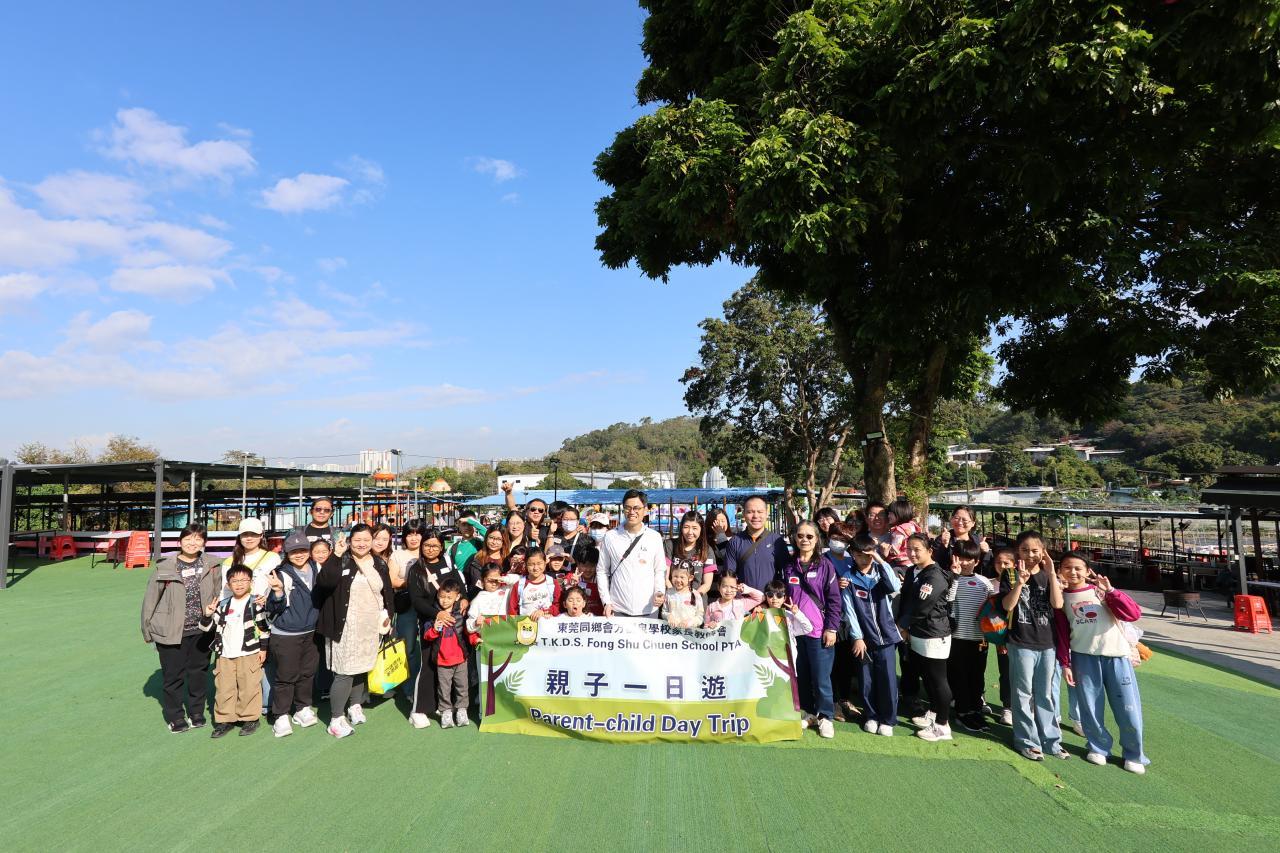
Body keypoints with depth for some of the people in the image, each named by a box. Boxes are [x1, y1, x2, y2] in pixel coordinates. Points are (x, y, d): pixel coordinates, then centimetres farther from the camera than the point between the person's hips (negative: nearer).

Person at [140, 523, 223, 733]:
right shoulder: (165, 567, -10)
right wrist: (147, 629, 3)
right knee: (173, 675, 8)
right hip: (171, 632, -2)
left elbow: (219, 596, 5)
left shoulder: (211, 566, -4)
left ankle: (196, 712, 33)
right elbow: (150, 599, -1)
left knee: (199, 672, 14)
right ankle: (175, 717, 28)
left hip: (202, 630, 2)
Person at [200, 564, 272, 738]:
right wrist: (208, 615, -9)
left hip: (249, 654, -4)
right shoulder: (222, 605, 7)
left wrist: (263, 648, -4)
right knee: (223, 688, 9)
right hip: (225, 655, 4)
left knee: (249, 688, 2)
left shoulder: (255, 604, -4)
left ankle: (250, 718, 15)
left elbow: (264, 628, -2)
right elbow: (208, 627, 10)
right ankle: (225, 719, 22)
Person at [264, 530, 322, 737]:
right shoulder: (282, 574, -12)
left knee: (308, 672, 15)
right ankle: (281, 716, 17)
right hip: (286, 635, -5)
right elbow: (274, 608, -17)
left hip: (311, 633, 5)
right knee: (286, 676, 3)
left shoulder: (316, 570, 3)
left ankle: (302, 708, 32)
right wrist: (278, 591, -32)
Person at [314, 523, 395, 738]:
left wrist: (388, 615, 9)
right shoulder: (340, 562, -7)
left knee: (362, 668, 15)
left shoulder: (380, 565, 7)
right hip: (347, 628, -4)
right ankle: (336, 719, 8)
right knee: (345, 672, -5)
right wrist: (337, 556, -29)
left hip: (371, 627, 5)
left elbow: (388, 593, 17)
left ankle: (355, 705, 36)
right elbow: (324, 581, -27)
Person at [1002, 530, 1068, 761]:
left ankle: (1051, 740, 24)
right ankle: (1027, 741, 14)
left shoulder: (1048, 576, 5)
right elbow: (1007, 605, -14)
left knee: (1047, 695, 13)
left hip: (1048, 643, 3)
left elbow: (1057, 604, -9)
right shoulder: (1010, 576, -2)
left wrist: (1051, 573, -15)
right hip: (1021, 644, -3)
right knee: (1023, 694, 4)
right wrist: (1020, 581, -25)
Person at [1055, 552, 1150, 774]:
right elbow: (1062, 634, 7)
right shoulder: (1062, 597, 5)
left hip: (1117, 656, -1)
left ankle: (1133, 755, 20)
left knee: (1128, 708, 3)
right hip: (1084, 658, 1)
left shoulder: (1102, 591, 2)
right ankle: (1098, 748, 25)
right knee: (1090, 707, 5)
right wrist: (1065, 663, 2)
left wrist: (1110, 590, -19)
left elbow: (1134, 614, -11)